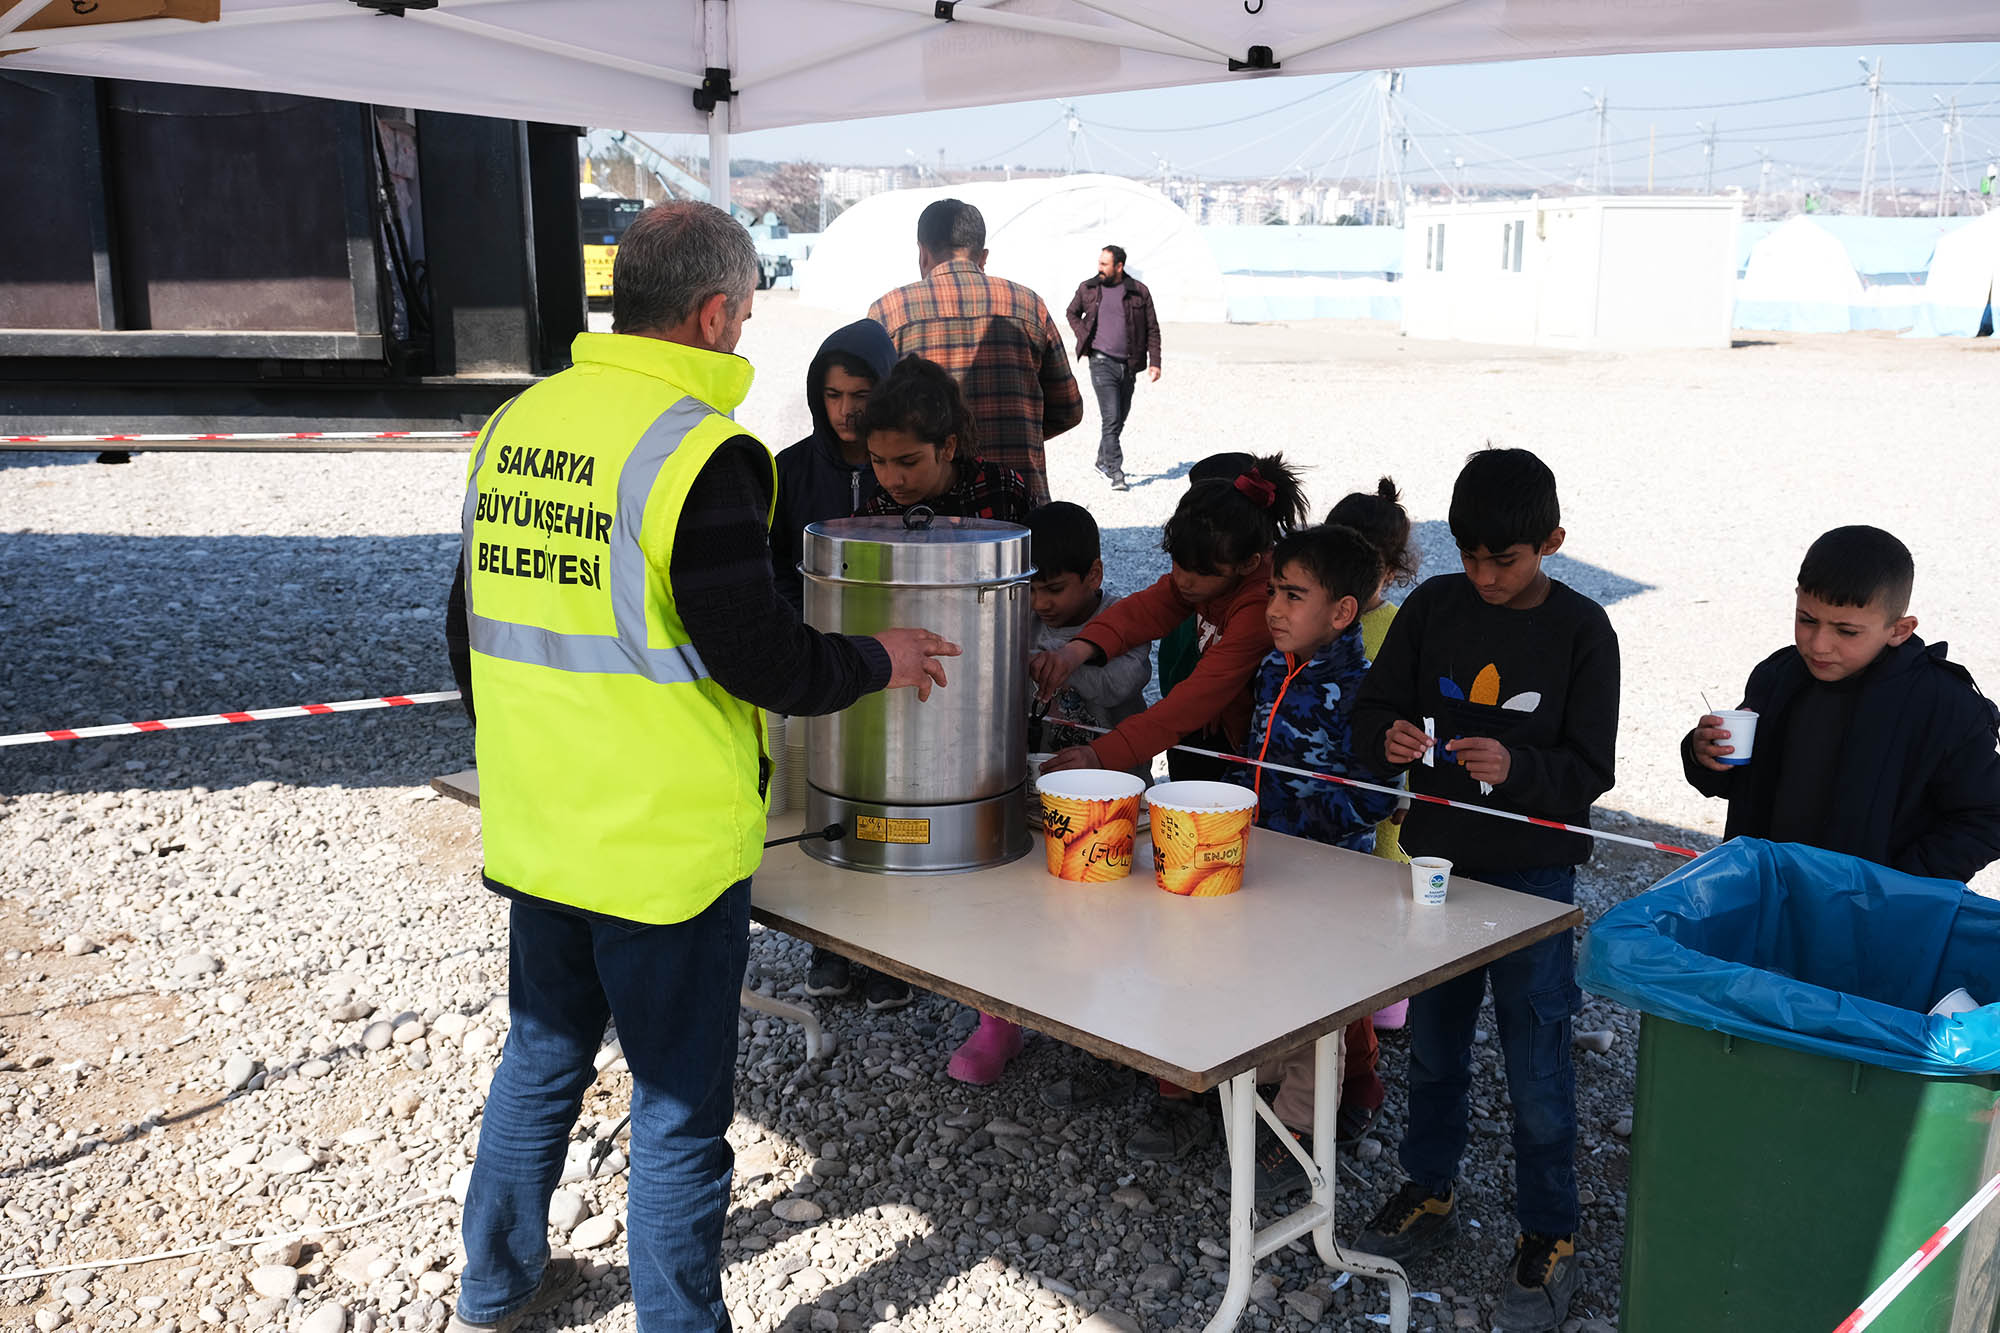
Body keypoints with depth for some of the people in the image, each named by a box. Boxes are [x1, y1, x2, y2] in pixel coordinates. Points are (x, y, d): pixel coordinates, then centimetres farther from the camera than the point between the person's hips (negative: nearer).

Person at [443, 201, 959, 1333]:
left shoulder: (515, 423, 5)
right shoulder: (700, 451, -19)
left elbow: (474, 620, 13)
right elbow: (756, 652, -19)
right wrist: (877, 661, -1)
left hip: (535, 832, 8)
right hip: (663, 847, -7)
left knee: (542, 1062, 24)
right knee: (678, 1108, 8)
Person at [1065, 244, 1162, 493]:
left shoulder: (1140, 292, 1)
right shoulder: (1087, 289, 2)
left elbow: (1152, 329, 6)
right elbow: (1072, 313, 20)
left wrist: (1154, 362, -2)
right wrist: (1083, 337, 4)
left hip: (1128, 365, 2)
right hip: (1102, 362, -2)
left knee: (1120, 418, 13)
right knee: (1111, 419, -13)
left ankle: (1103, 461, 33)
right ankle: (1116, 473, -13)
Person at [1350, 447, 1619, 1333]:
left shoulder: (1580, 630, -9)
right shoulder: (1433, 607, 0)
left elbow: (1590, 770, -10)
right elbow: (1371, 710, 4)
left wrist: (1515, 766, -28)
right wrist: (1388, 740, -19)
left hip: (1532, 875, -3)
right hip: (1437, 861, 4)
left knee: (1536, 1060, 3)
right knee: (1433, 1041, 17)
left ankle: (1548, 1235, 21)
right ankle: (1429, 1193, 36)